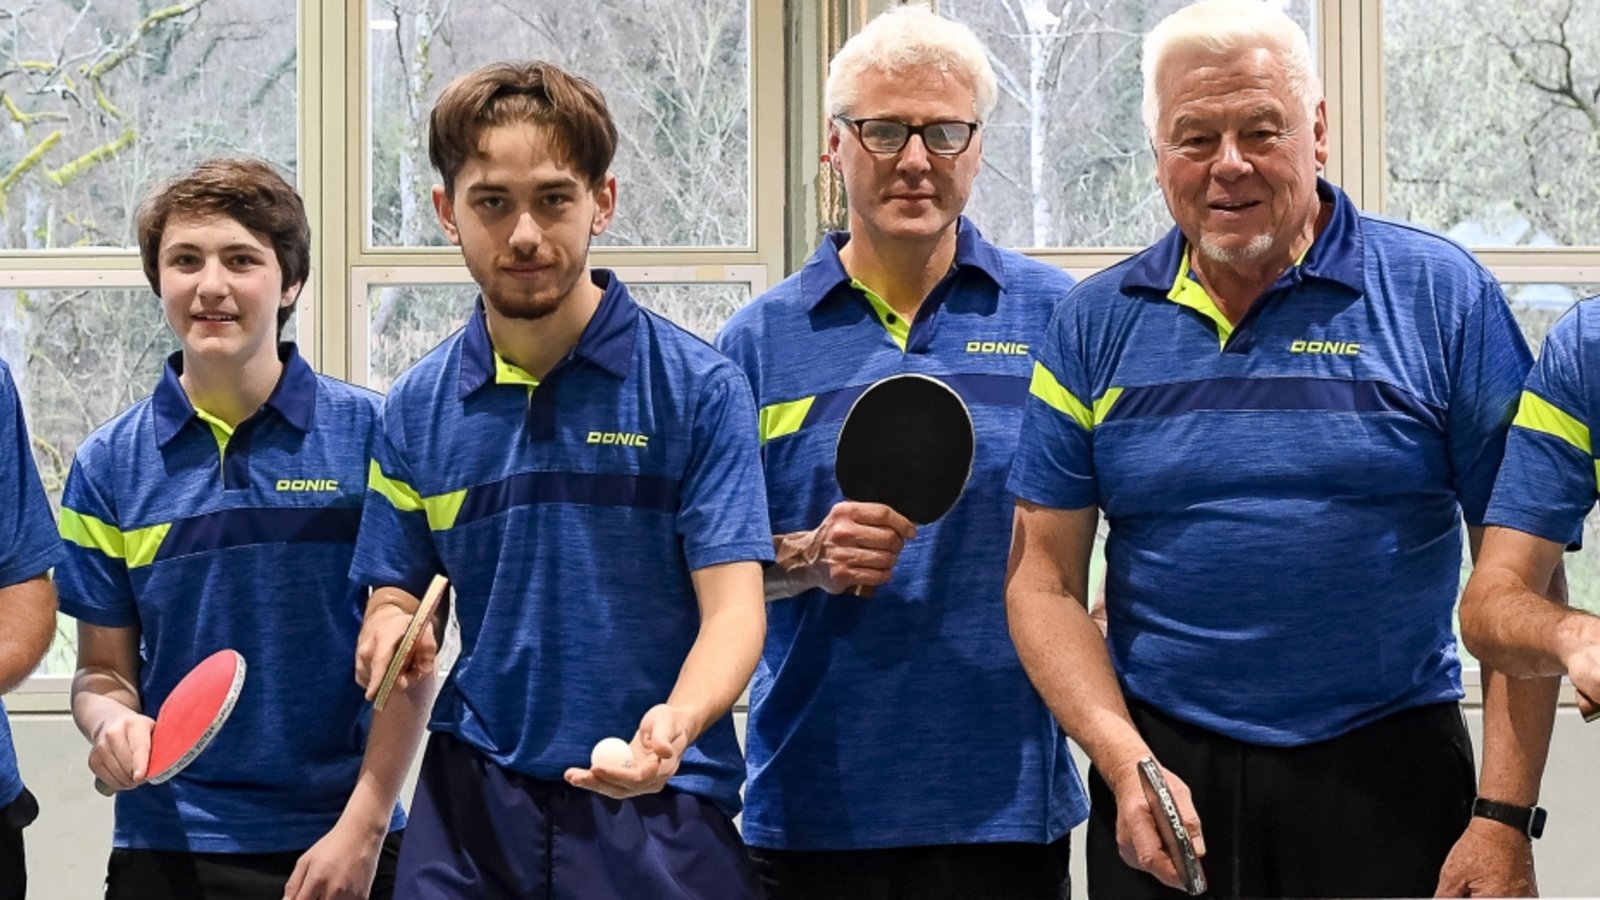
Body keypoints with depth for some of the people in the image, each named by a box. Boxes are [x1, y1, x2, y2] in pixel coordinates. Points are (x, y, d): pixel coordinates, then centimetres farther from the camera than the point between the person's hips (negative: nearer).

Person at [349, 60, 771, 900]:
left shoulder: (698, 386, -6)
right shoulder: (416, 407, 5)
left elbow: (733, 609, -10)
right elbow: (397, 594, 10)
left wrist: (673, 726, -28)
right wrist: (391, 631, -13)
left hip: (658, 803, -2)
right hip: (472, 799, 3)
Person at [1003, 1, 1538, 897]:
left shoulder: (1445, 296, -3)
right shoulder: (1097, 325, 4)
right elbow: (1046, 584, 4)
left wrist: (1504, 818, -11)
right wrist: (1127, 765, -10)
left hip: (1386, 775, -1)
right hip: (1163, 767, 2)